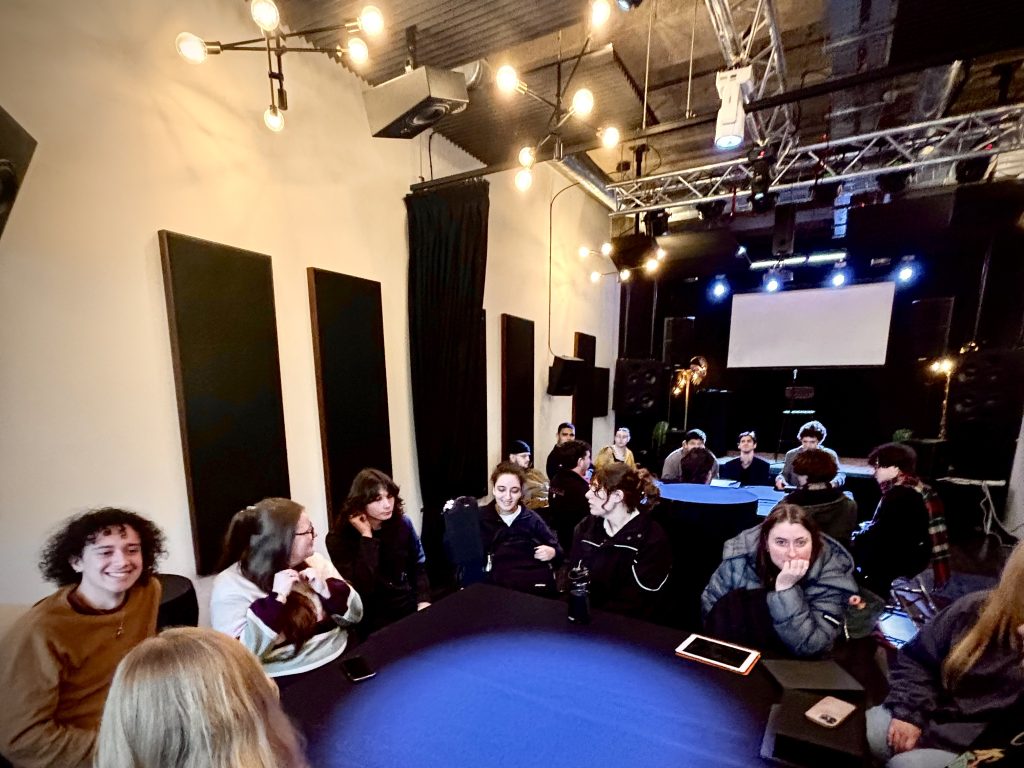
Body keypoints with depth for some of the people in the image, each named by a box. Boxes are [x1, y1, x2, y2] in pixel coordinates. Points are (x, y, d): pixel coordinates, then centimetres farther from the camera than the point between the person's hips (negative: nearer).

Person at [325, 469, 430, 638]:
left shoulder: (402, 523, 0)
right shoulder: (340, 538, -12)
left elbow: (418, 566, 7)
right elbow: (362, 588, -22)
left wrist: (423, 601, -8)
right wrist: (366, 537, -22)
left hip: (409, 605, 4)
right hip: (373, 618, -4)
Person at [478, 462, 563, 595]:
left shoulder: (531, 518, 16)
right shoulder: (480, 517, 11)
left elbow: (558, 550, 19)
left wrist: (553, 553, -2)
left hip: (540, 584, 2)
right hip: (499, 587, -1)